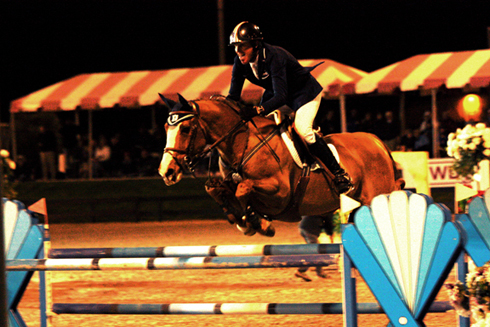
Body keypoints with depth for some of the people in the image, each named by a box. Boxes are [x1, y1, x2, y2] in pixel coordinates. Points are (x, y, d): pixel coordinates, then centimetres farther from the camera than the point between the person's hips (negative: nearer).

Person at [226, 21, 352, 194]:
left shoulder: (273, 57, -37)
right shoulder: (241, 62, -16)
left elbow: (280, 96, -44)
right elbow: (233, 95, -12)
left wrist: (256, 111, -57)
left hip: (305, 91, -8)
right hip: (274, 92, 8)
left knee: (303, 129, -24)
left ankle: (339, 173, -14)